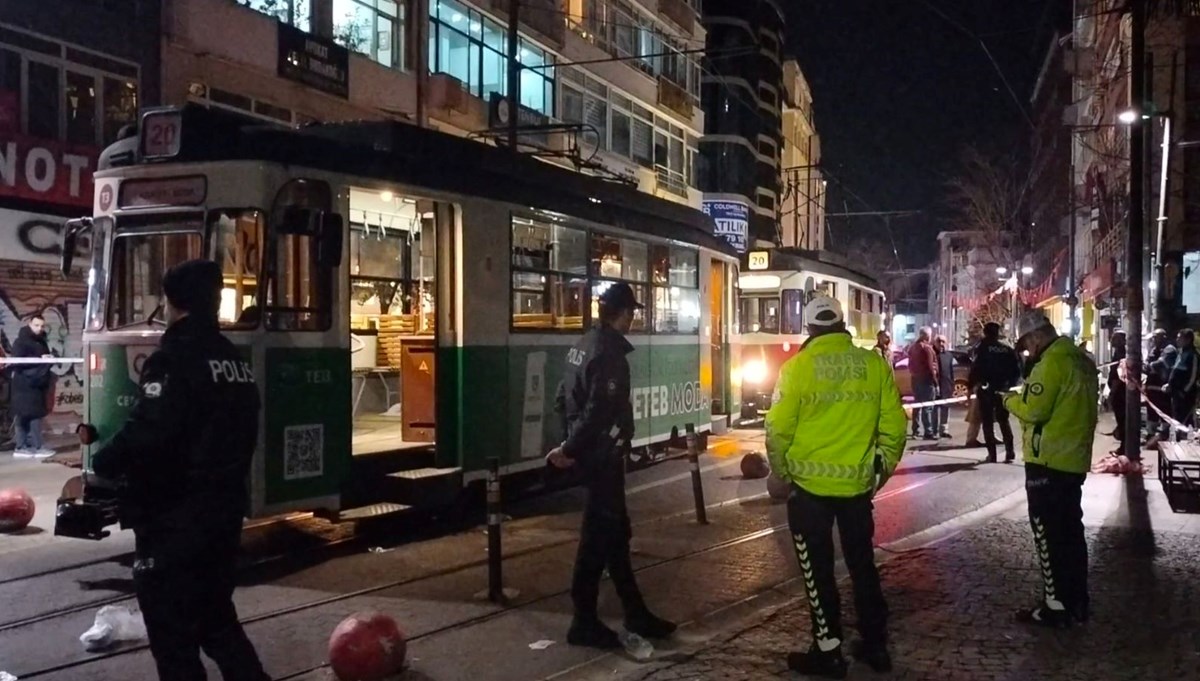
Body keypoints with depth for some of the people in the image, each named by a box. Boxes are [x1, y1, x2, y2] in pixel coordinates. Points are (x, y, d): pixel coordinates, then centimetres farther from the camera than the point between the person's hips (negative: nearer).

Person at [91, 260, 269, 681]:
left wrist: (102, 465, -10)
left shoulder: (175, 359, -16)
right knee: (217, 618, 20)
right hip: (225, 508, 8)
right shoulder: (236, 361, 11)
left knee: (172, 628, 2)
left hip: (175, 518, -8)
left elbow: (146, 433, -27)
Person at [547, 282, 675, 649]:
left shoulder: (586, 344, 11)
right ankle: (584, 622, 6)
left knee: (616, 532, 15)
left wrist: (571, 445, 12)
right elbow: (600, 410, -24)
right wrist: (570, 449, -16)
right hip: (603, 454, -10)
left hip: (589, 452, 10)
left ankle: (635, 612, 25)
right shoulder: (609, 351, -18)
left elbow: (564, 398, 14)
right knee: (599, 535, -2)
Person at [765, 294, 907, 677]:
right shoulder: (874, 364, 0)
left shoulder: (798, 367, -10)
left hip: (811, 484, -3)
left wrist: (781, 472, 6)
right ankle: (876, 646, 27)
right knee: (862, 564, 18)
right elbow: (894, 426, 2)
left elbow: (778, 429, -10)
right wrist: (883, 469, 16)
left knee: (818, 569, 9)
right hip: (858, 483, 4)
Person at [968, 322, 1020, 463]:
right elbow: (1017, 370, 3)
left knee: (988, 422, 4)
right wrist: (1010, 385, 14)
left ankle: (992, 454, 0)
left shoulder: (983, 348, -7)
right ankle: (1009, 451, 7)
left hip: (986, 390, -4)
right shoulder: (1008, 350, 4)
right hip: (1002, 390, 4)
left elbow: (975, 369, -14)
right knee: (1004, 420, 17)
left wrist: (971, 385, -5)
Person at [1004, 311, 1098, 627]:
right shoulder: (1080, 359, 12)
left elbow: (1034, 409, -22)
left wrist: (1010, 400, -4)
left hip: (1049, 461, -9)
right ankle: (1076, 603, 22)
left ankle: (1056, 606, 3)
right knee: (1070, 531, 15)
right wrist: (1024, 397, 10)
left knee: (1048, 534, -2)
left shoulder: (1053, 361, -17)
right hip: (1073, 459, 9)